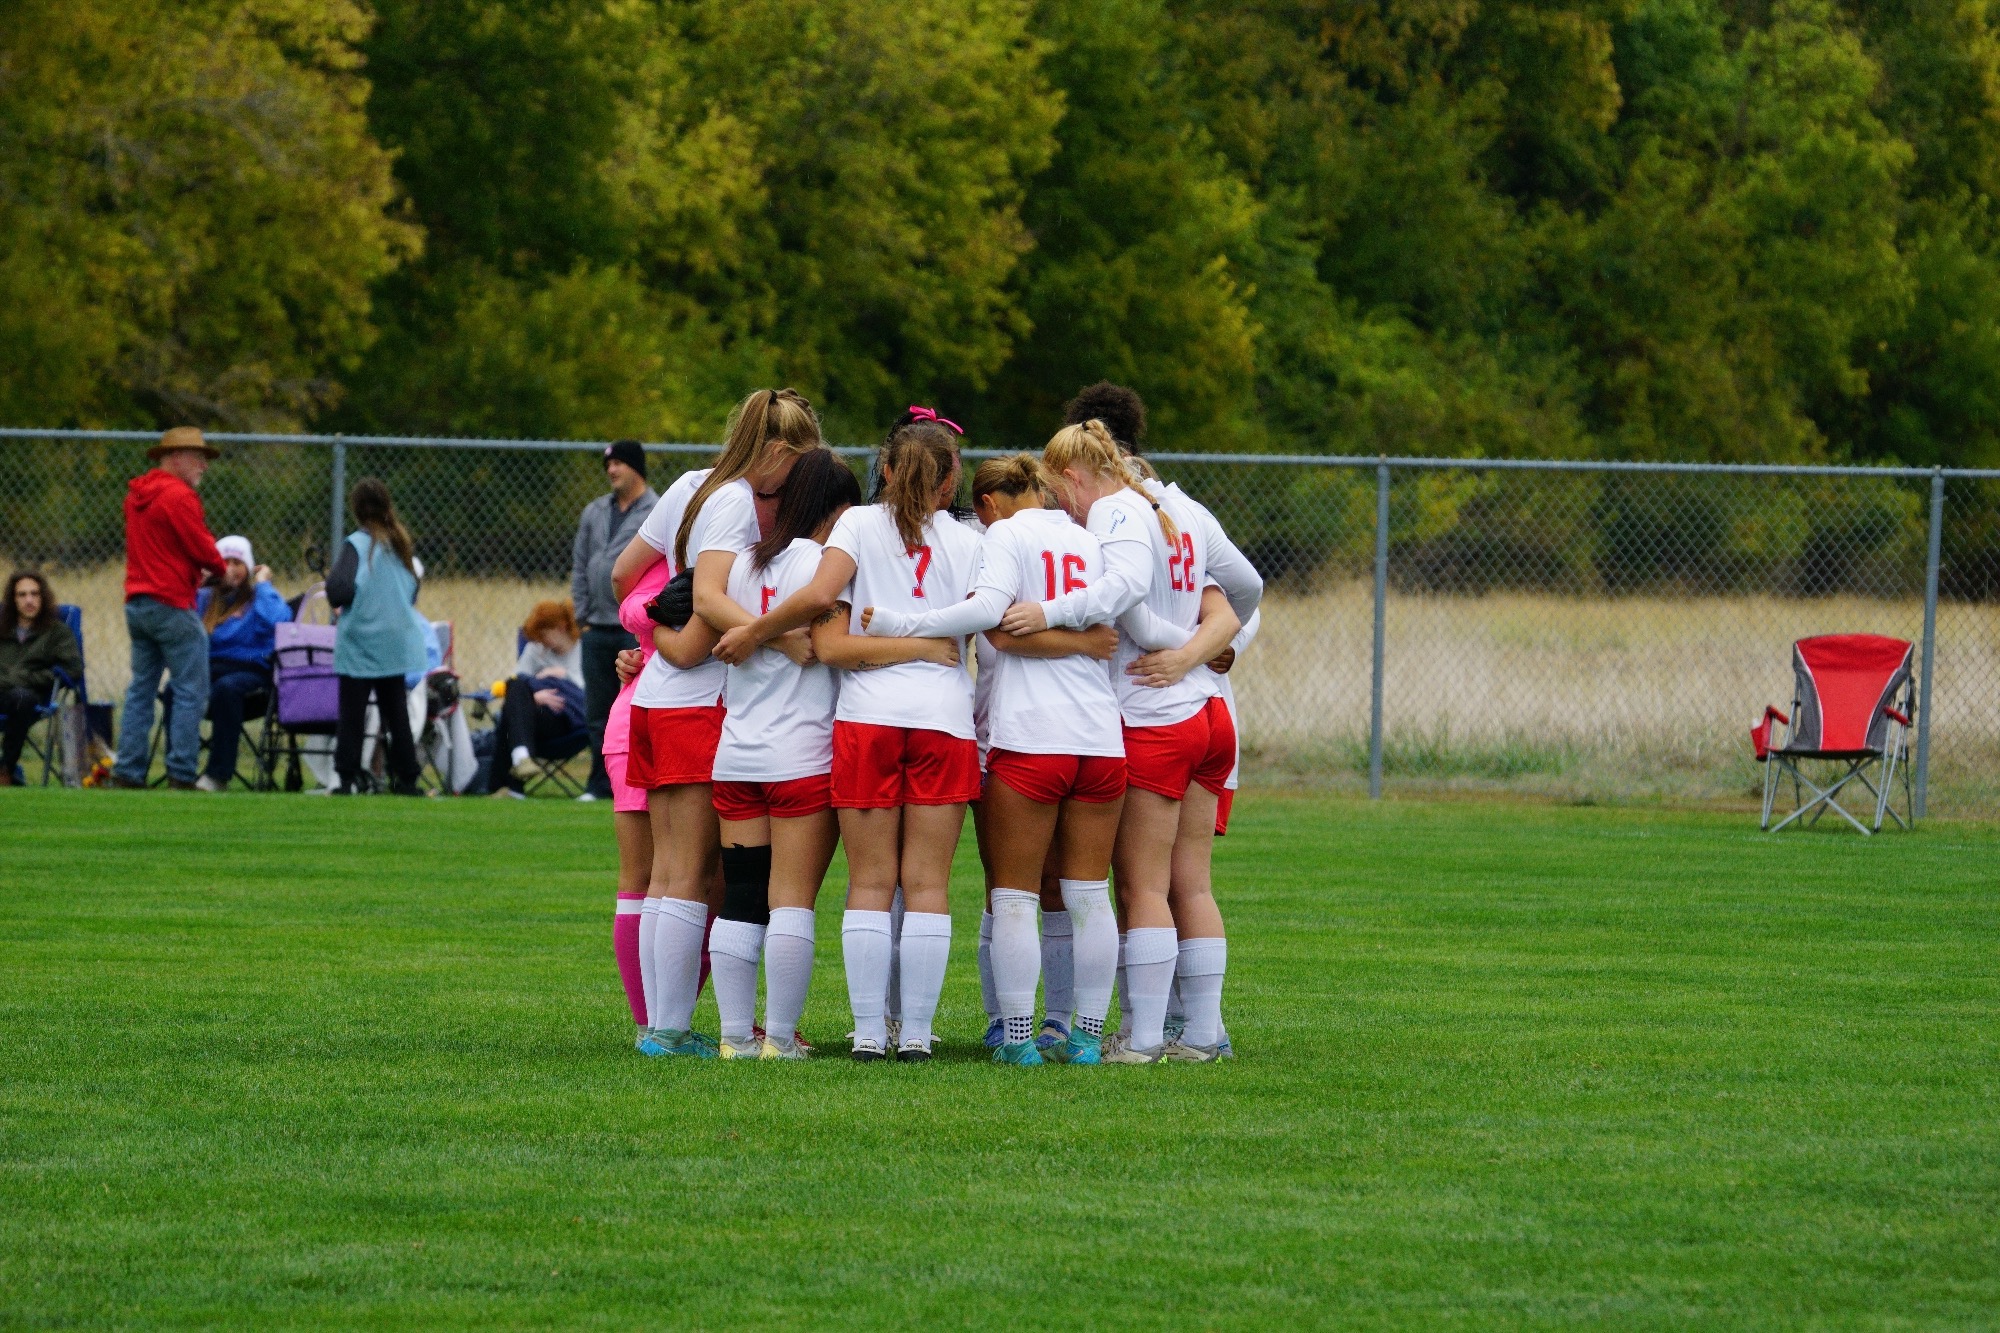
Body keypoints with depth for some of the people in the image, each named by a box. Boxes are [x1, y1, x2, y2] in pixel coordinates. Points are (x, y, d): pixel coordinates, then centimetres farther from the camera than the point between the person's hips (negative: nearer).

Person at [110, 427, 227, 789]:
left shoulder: (137, 495, 15)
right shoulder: (179, 497, -13)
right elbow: (203, 549, -14)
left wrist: (199, 568, 9)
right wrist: (219, 568, 7)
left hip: (137, 605, 9)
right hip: (172, 604, -9)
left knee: (141, 690, 11)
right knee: (191, 692, -5)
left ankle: (127, 772, 8)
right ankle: (181, 776, -10)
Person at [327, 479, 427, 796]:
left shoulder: (357, 544, -13)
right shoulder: (401, 544, 4)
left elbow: (339, 591, -22)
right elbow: (413, 592, 12)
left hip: (359, 646, -5)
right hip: (396, 642, 5)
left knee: (352, 717, 0)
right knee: (397, 715, 12)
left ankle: (348, 779, -4)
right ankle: (406, 779, 12)